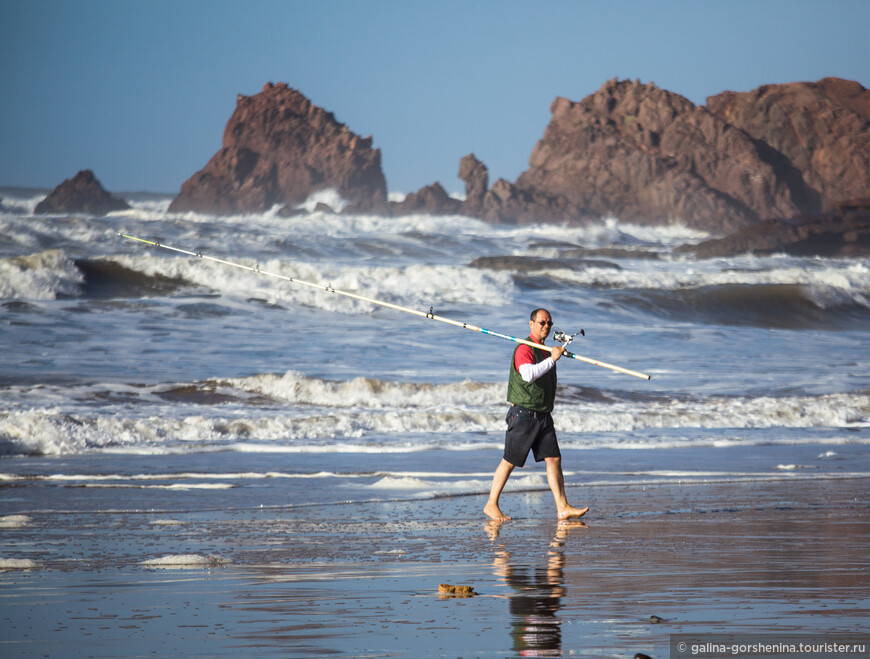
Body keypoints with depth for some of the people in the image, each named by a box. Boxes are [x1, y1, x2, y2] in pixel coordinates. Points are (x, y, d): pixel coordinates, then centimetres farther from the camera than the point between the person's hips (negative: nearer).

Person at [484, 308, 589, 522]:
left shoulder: (545, 351, 17)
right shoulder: (524, 349, -13)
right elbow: (528, 374, -31)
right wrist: (552, 359, -27)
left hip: (543, 415, 8)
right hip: (523, 414, -8)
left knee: (554, 458, -2)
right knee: (509, 462, -1)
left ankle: (563, 508, -5)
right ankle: (491, 505, 10)